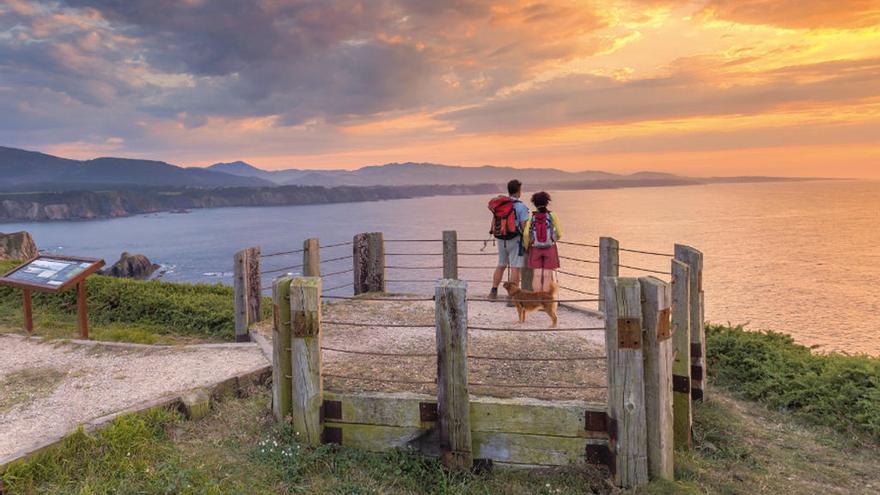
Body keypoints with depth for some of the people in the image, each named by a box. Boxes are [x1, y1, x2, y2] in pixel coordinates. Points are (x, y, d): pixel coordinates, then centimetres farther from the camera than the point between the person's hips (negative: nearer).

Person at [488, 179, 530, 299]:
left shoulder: (499, 204, 6)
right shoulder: (520, 206, -12)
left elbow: (493, 222, 10)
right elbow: (524, 226, -14)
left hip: (501, 239, 6)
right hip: (515, 240, -6)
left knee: (501, 265, 19)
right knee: (515, 268, -2)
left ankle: (493, 292, 20)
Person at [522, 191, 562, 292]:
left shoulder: (531, 217, -5)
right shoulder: (552, 215, -6)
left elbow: (526, 234, -13)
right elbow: (559, 234, -4)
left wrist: (526, 247, 5)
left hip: (535, 249, 1)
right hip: (550, 248, -1)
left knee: (537, 276, 1)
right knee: (547, 276, 0)